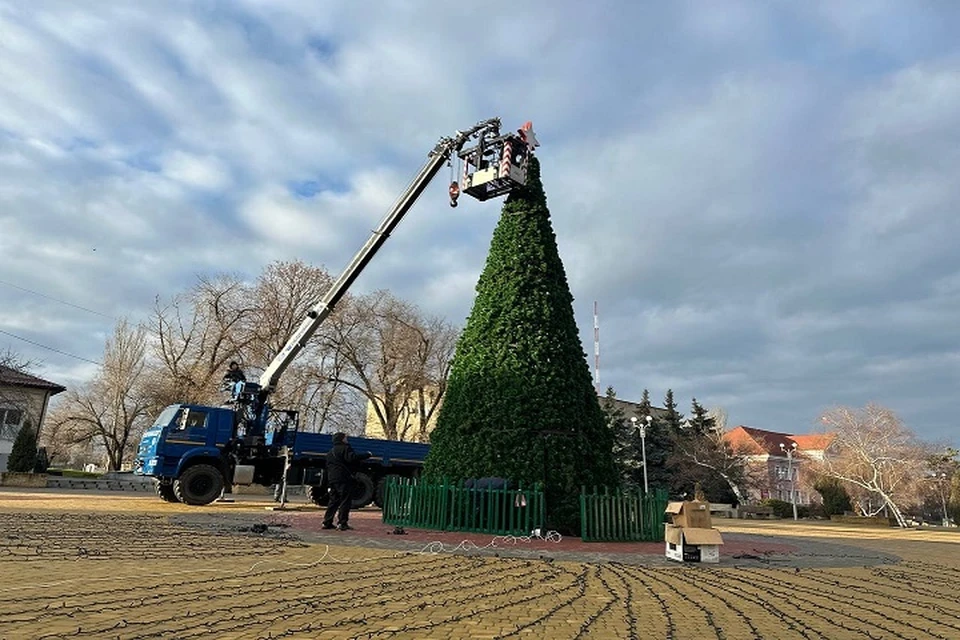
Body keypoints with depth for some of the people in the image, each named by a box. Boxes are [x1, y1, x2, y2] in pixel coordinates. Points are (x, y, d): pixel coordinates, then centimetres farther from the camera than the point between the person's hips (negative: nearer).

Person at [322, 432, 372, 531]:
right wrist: (367, 454, -16)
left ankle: (327, 522, 14)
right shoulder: (345, 448, -6)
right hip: (343, 479, -9)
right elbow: (352, 458, -22)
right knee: (345, 501, -5)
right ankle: (342, 523, -9)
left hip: (332, 479, 9)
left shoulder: (330, 452, 22)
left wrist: (328, 482, 25)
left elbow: (327, 467, 23)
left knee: (333, 501, 14)